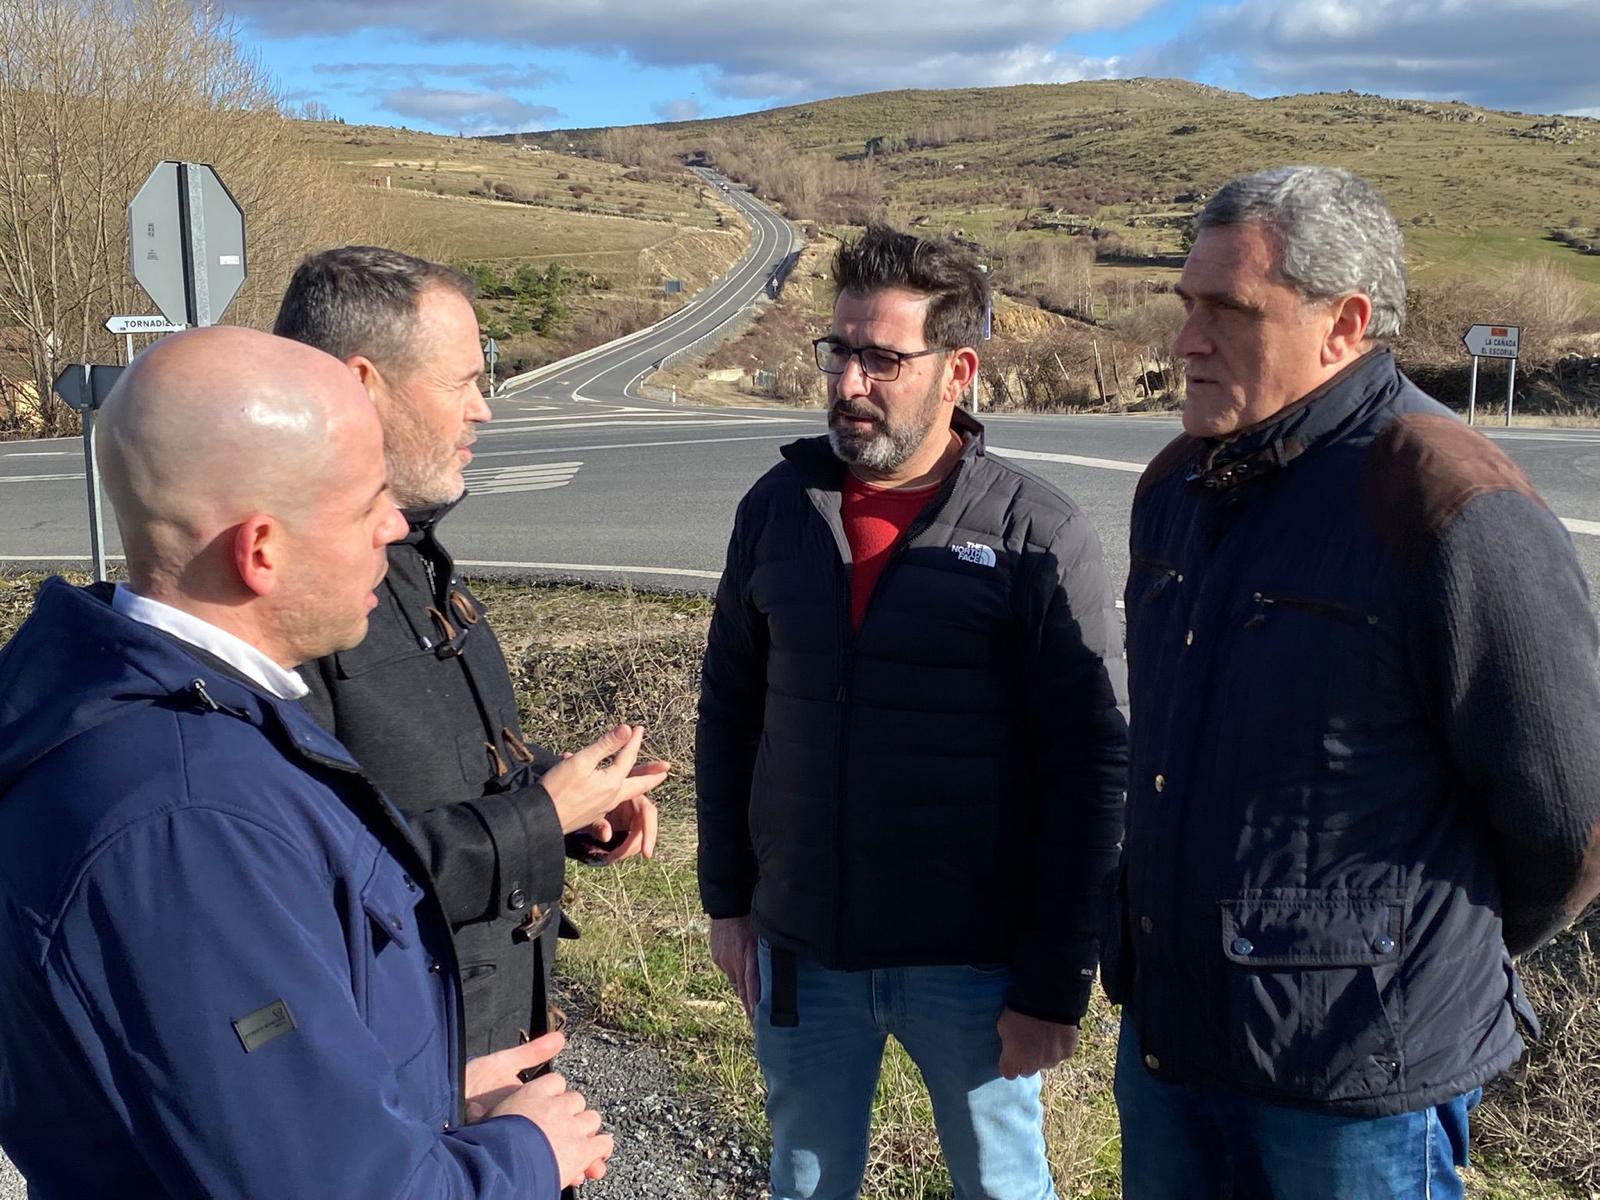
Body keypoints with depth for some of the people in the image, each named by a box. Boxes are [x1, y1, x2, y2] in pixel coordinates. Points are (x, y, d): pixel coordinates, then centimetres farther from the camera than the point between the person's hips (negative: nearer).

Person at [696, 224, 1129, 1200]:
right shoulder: (779, 505, 0)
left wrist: (1056, 983, -12)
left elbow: (1094, 770, -12)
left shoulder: (1039, 534, -13)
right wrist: (727, 897, 8)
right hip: (801, 952, 4)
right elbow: (730, 710, 8)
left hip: (973, 965, -3)